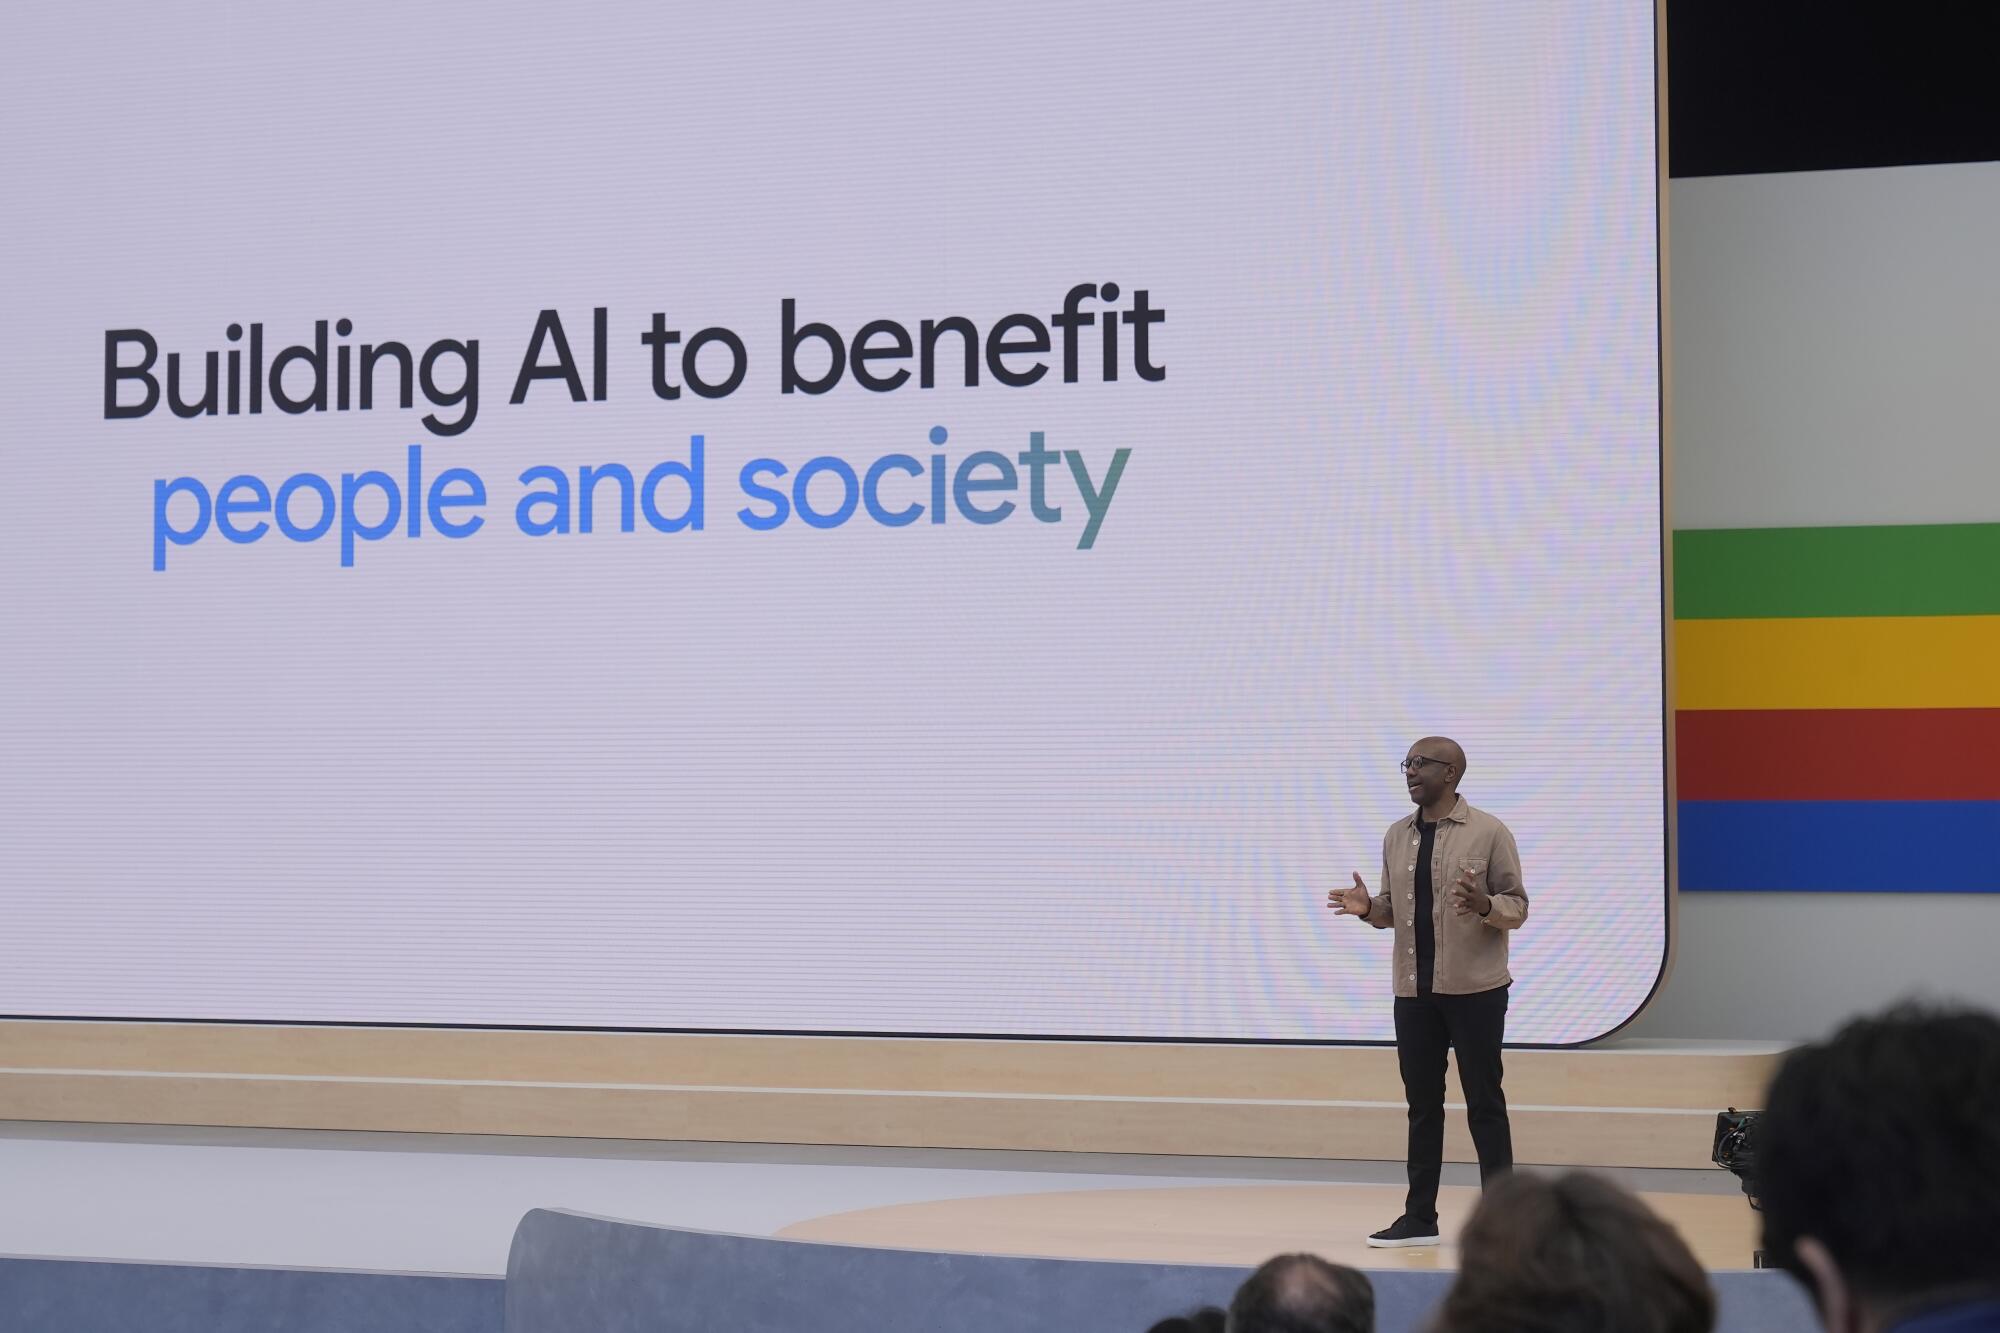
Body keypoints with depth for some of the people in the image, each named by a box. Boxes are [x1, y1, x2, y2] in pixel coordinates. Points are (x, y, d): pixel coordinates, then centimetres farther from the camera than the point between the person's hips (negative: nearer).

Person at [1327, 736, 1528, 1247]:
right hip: (1413, 990, 5)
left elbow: (1518, 907, -5)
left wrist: (1485, 905, -26)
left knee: (1484, 1102, 0)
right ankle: (1419, 1217, 14)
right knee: (1422, 1103, 9)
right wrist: (1369, 908, -6)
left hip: (1475, 989, -5)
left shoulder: (1489, 833, -5)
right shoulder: (1396, 837, 10)